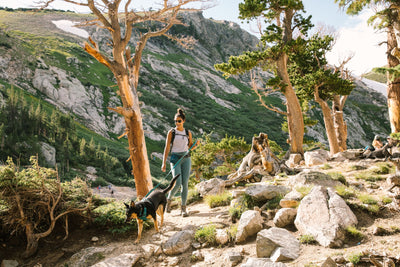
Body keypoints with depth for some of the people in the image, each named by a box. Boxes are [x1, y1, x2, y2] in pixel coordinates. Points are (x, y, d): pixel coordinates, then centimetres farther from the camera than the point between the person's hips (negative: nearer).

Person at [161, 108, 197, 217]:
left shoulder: (188, 133, 8)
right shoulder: (171, 132, 0)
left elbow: (191, 146, 19)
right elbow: (167, 148, -2)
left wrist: (196, 144, -4)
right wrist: (164, 163, -7)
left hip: (186, 159, 3)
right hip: (175, 159, -2)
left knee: (185, 184, -2)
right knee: (177, 183, -15)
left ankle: (183, 208, 6)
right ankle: (168, 200, 14)